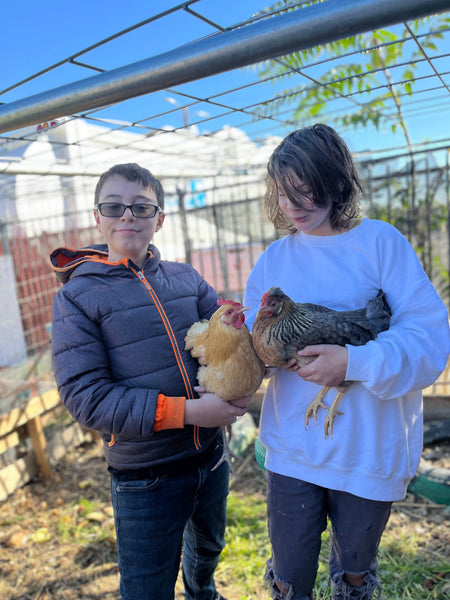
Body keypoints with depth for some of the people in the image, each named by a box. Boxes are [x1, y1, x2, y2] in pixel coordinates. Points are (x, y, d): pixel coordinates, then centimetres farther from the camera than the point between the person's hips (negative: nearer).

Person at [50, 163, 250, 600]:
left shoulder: (185, 278, 0)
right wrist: (186, 411, -24)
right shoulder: (76, 297, -11)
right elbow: (85, 396, -18)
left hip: (210, 456, 5)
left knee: (209, 543, 31)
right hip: (144, 478, -4)